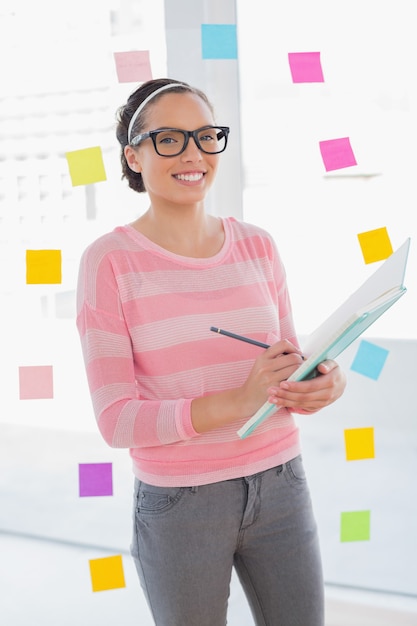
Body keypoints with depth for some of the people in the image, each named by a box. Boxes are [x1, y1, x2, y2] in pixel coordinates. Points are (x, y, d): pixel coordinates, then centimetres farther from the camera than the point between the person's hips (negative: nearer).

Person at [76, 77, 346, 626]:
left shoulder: (257, 246, 2)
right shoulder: (109, 262, -10)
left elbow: (289, 366, 7)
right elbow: (116, 419, -14)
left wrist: (327, 384, -17)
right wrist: (236, 404, -27)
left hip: (279, 485, 4)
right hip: (178, 504, -3)